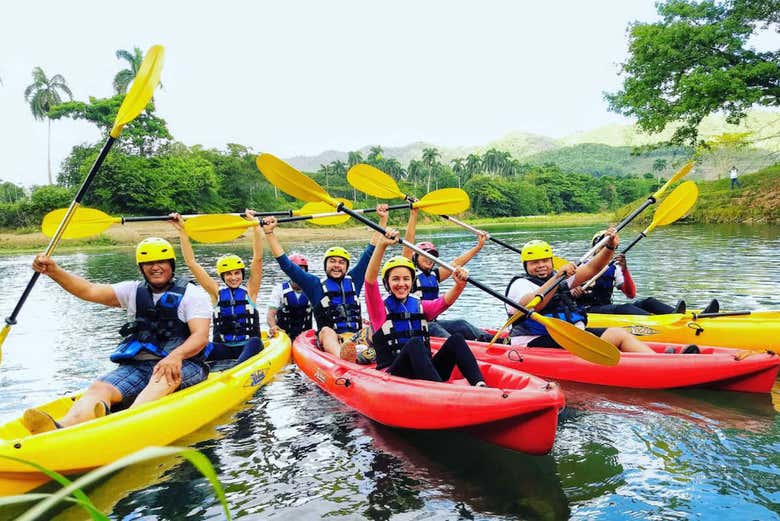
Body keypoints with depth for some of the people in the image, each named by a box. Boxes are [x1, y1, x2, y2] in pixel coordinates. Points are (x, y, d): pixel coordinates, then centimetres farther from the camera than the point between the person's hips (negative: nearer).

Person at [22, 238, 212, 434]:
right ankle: (62, 428, -52)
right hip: (138, 365, 4)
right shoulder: (134, 291, 15)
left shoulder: (192, 294, 1)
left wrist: (176, 355, -33)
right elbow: (90, 291, 2)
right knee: (99, 388, -23)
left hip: (183, 364, -4)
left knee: (164, 376, -37)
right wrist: (54, 271, -14)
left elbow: (201, 336, -13)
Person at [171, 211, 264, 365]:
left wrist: (255, 226, -15)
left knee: (255, 342, -36)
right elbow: (191, 262, 3)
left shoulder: (250, 290, 4)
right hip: (222, 349, 2)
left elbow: (258, 258, -7)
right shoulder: (217, 291, 7)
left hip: (248, 348, -2)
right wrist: (182, 231, -4)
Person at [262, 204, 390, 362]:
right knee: (326, 331, -35)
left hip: (356, 338, 3)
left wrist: (383, 220, 20)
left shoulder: (353, 280, 20)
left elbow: (371, 251, 22)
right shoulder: (315, 285, 14)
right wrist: (269, 233, 7)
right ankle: (341, 358, -68)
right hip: (327, 340, -2)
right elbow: (286, 264, 11)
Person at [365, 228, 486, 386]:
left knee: (456, 339, -18)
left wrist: (459, 284, -27)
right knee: (415, 343, -33)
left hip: (426, 374, 4)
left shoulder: (420, 306, 16)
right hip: (393, 376, -4)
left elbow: (445, 301, -4)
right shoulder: (380, 308, 4)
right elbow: (370, 279, -15)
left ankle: (480, 385, -40)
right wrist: (382, 245, -29)